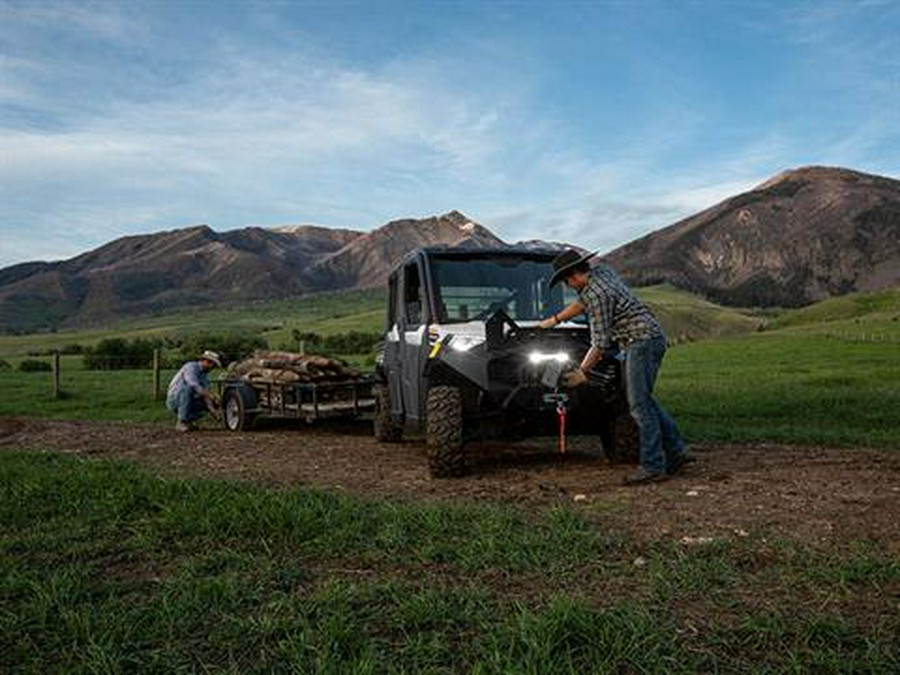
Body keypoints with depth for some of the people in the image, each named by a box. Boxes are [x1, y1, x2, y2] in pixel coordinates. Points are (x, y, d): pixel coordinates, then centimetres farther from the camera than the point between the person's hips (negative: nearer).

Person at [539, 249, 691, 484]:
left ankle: (653, 467, -5)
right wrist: (554, 320, 34)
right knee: (644, 400, 15)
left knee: (640, 405, -8)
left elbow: (601, 343, -16)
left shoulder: (597, 294, -18)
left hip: (643, 341, -10)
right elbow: (582, 302, 29)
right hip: (651, 339, 10)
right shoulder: (600, 271, 10)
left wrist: (582, 372, -7)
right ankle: (676, 452, 18)